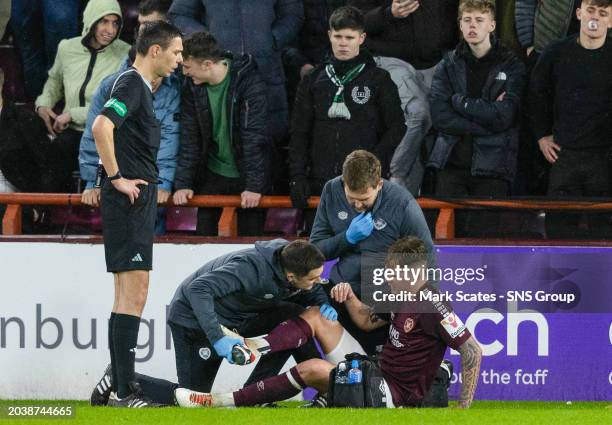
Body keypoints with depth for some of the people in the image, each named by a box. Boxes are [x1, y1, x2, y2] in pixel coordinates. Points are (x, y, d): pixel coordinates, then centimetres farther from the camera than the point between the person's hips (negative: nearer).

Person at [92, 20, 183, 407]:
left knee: (132, 294, 11)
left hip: (138, 203, 10)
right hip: (129, 202, -10)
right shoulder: (131, 85, -13)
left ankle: (119, 386, 14)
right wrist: (117, 178, -22)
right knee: (133, 292, -12)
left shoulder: (140, 86, 18)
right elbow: (101, 126, -29)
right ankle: (124, 391, -14)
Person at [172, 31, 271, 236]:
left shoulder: (249, 83, -19)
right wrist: (183, 183, -7)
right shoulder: (192, 86, -5)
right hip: (212, 175, 4)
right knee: (203, 235, 4)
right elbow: (189, 137, -2)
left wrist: (254, 186, -23)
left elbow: (254, 136, -21)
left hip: (245, 173, -4)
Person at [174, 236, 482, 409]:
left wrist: (463, 408, -24)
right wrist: (348, 295, -1)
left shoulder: (433, 307, -20)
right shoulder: (401, 297, 10)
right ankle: (250, 347, -13)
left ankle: (222, 402, -26)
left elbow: (473, 351, -22)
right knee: (315, 317, 9)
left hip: (398, 395, -10)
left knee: (313, 370, -27)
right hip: (377, 375, 10)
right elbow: (367, 321, 19)